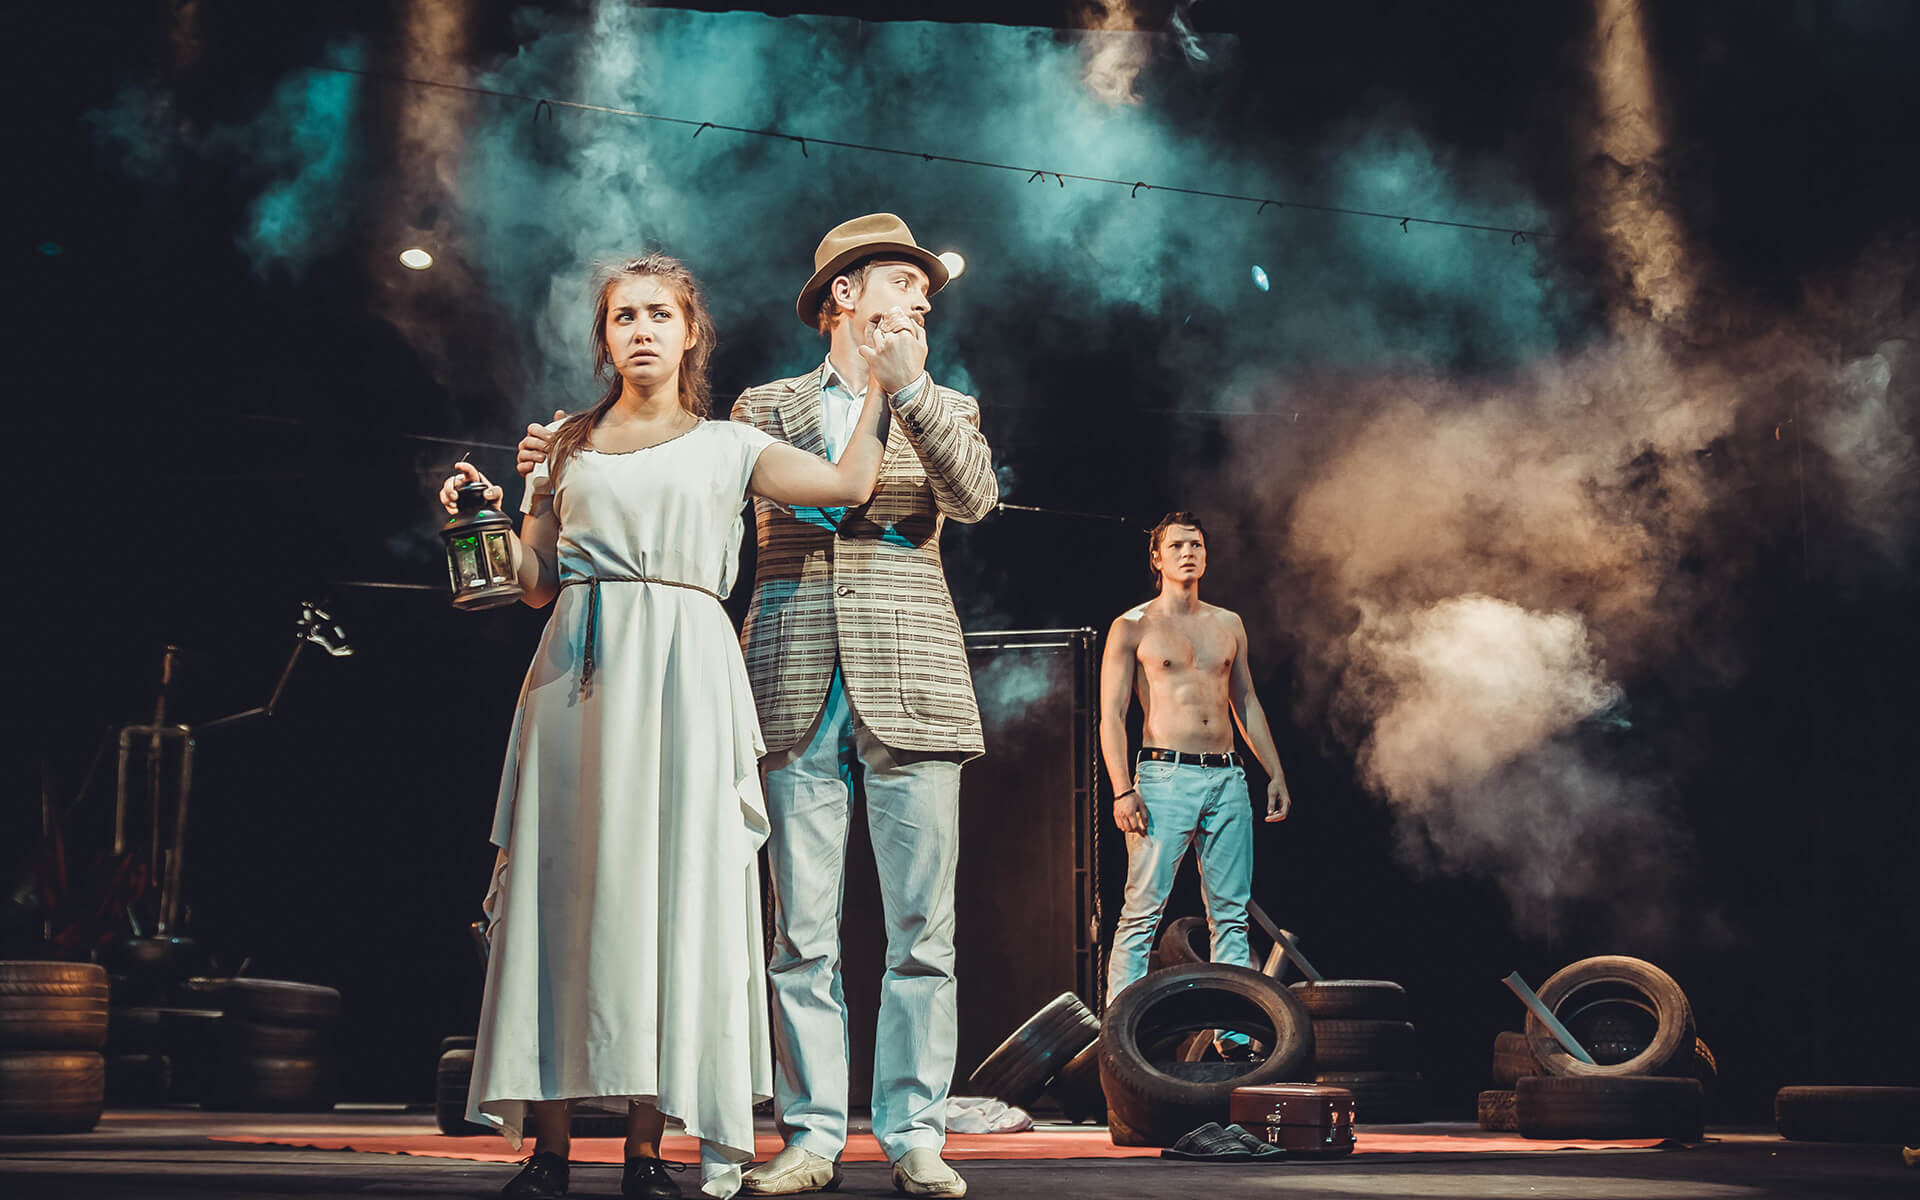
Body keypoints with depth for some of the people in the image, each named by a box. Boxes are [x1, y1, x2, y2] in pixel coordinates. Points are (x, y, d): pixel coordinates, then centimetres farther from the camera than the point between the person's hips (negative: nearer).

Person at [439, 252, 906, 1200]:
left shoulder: (726, 447, 15)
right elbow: (537, 584, 15)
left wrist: (887, 384, 8)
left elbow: (850, 484, 3)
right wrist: (489, 518, 0)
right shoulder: (569, 446, 18)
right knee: (565, 881, -4)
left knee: (671, 887, -5)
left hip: (681, 676, -1)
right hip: (579, 674, 1)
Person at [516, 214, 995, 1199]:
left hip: (909, 686, 0)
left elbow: (974, 497, -4)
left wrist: (905, 387, -12)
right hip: (797, 686, 0)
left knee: (921, 927, -2)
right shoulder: (766, 408, 15)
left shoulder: (942, 408, 15)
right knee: (803, 928, 0)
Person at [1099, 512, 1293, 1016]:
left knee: (1232, 913, 4)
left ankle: (1234, 1033, 9)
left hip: (1227, 777, 5)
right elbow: (1111, 715, -2)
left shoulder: (1228, 624, 17)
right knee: (1142, 913, -9)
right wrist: (1123, 791, -13)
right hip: (1165, 776, -5)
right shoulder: (1132, 627, 2)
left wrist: (1275, 774, 16)